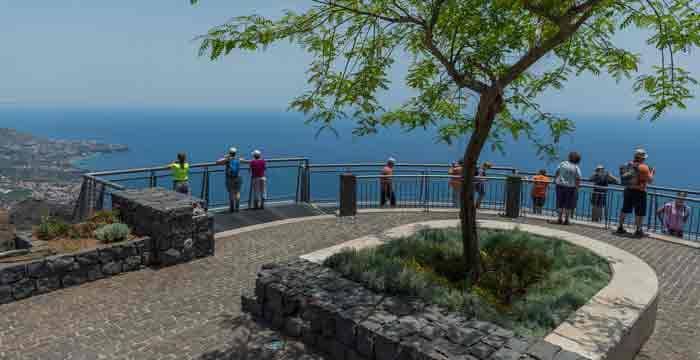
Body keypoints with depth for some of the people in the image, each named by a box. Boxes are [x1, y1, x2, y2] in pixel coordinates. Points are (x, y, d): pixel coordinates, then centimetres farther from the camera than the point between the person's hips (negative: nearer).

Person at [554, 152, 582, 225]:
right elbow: (578, 179, -10)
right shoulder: (576, 167, -6)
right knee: (569, 205, 7)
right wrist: (577, 187, 0)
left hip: (560, 186, 3)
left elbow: (556, 173, 5)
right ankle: (566, 220, 9)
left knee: (560, 203, 11)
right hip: (571, 187, -2)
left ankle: (560, 219, 14)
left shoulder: (562, 164, 1)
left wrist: (555, 181, 17)